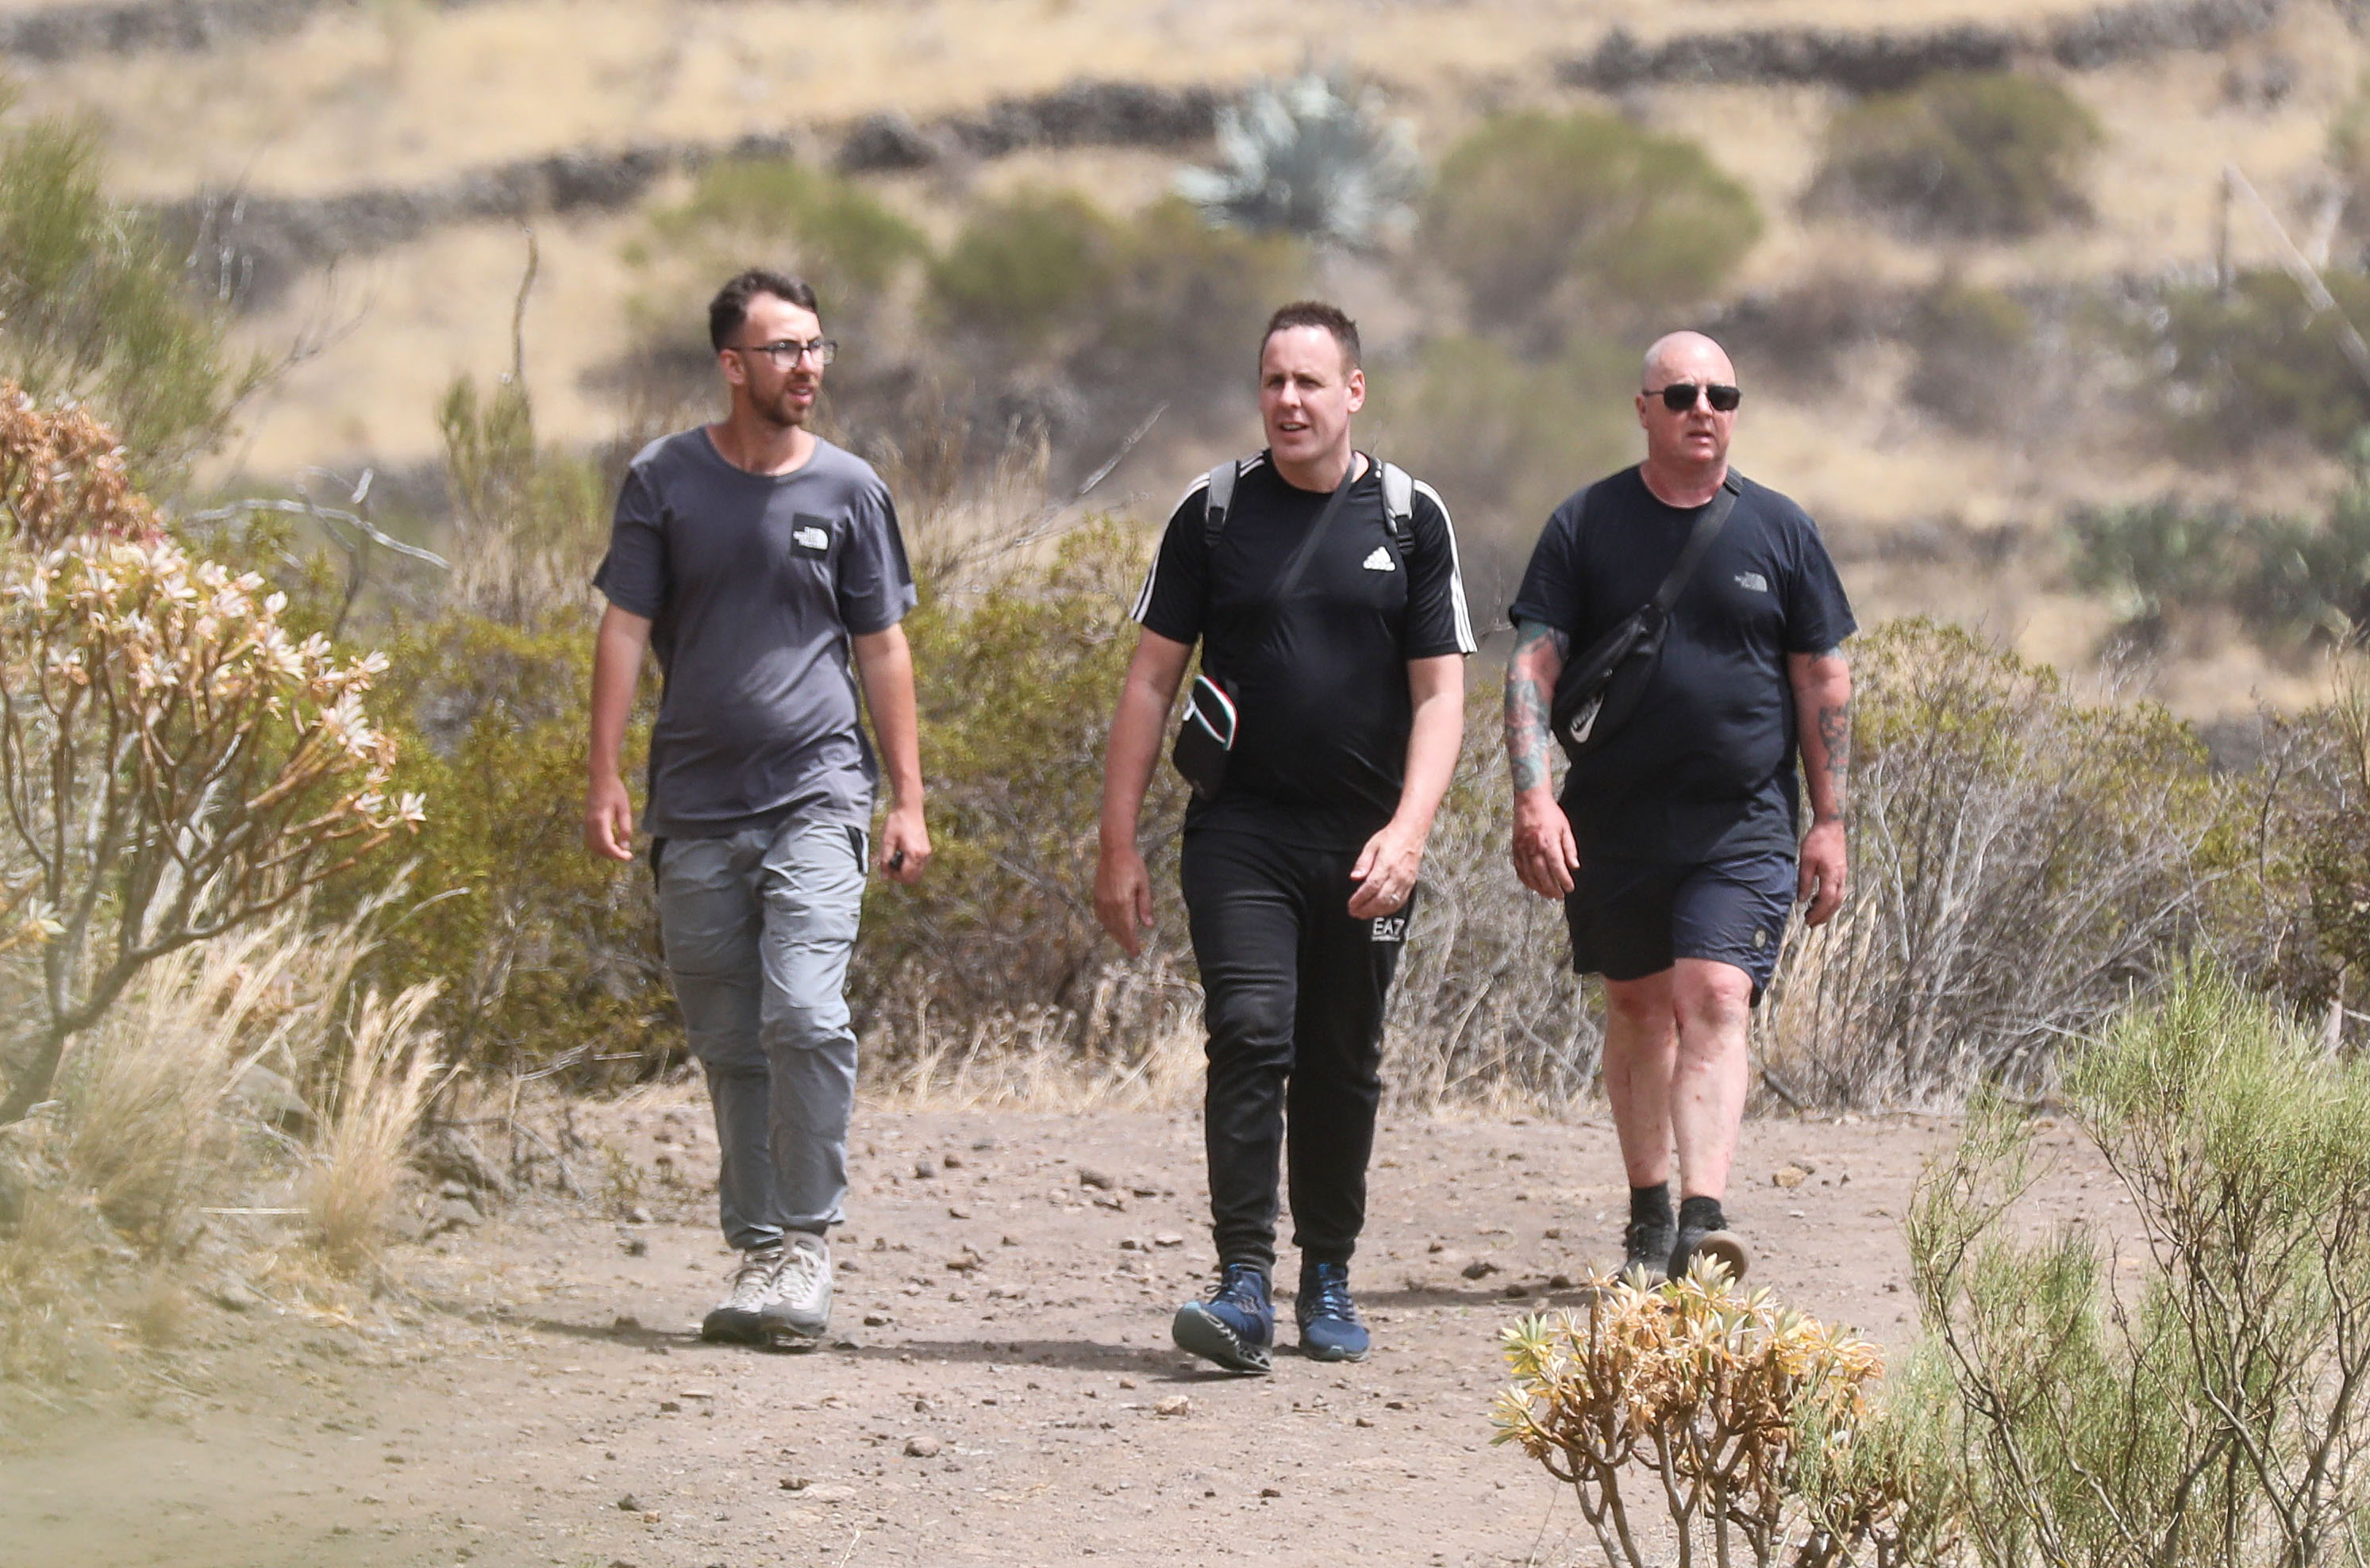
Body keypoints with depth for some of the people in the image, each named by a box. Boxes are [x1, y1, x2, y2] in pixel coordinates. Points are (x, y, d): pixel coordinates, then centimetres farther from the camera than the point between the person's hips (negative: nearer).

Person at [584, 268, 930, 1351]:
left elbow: (882, 649, 12)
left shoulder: (847, 490, 6)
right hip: (695, 810, 1)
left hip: (815, 793, -1)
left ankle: (807, 1242, -11)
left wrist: (908, 800, 8)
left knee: (805, 1015, -18)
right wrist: (603, 778, -4)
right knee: (730, 1046, 5)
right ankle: (756, 1249, 13)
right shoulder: (664, 481, 5)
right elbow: (626, 630, 5)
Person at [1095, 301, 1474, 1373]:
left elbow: (1440, 691, 0)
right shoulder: (1214, 512, 3)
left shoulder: (1411, 520, 3)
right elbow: (1152, 677, 6)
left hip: (1364, 842, 1)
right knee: (1251, 1035, -15)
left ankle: (1328, 1280, 22)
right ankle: (1244, 1284, -19)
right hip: (1239, 831, -1)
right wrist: (1119, 843, 1)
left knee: (1344, 1063, 8)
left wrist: (1407, 831, -14)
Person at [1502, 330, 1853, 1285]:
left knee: (1715, 1003, -16)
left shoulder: (1779, 531, 5)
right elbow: (1534, 663, -2)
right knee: (1637, 1009, 11)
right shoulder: (1586, 525, 3)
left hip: (1743, 826, -1)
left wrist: (1828, 821, 4)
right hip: (1612, 822, 1)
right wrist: (1532, 795, -15)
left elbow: (1823, 678, 8)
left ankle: (1703, 1217, -27)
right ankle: (1648, 1217, 25)